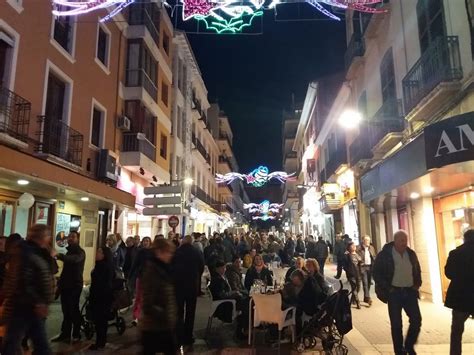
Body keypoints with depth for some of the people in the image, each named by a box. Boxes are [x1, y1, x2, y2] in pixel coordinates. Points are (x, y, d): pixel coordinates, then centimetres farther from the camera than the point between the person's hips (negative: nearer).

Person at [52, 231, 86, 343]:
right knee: (66, 310, 9)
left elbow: (74, 259, -36)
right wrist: (59, 284, 15)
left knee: (73, 310, -3)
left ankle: (76, 335, 6)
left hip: (75, 285, -7)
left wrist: (59, 255, -51)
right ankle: (65, 334, 15)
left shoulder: (80, 252, -11)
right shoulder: (68, 252, 18)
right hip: (66, 284, 8)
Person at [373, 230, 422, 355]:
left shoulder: (411, 253, 5)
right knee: (396, 324, 4)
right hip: (394, 292, -4)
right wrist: (387, 288, -12)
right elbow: (377, 273, -7)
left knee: (416, 320, 4)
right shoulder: (384, 254, -10)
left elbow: (417, 270, 20)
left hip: (410, 291, 4)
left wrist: (417, 284, 7)